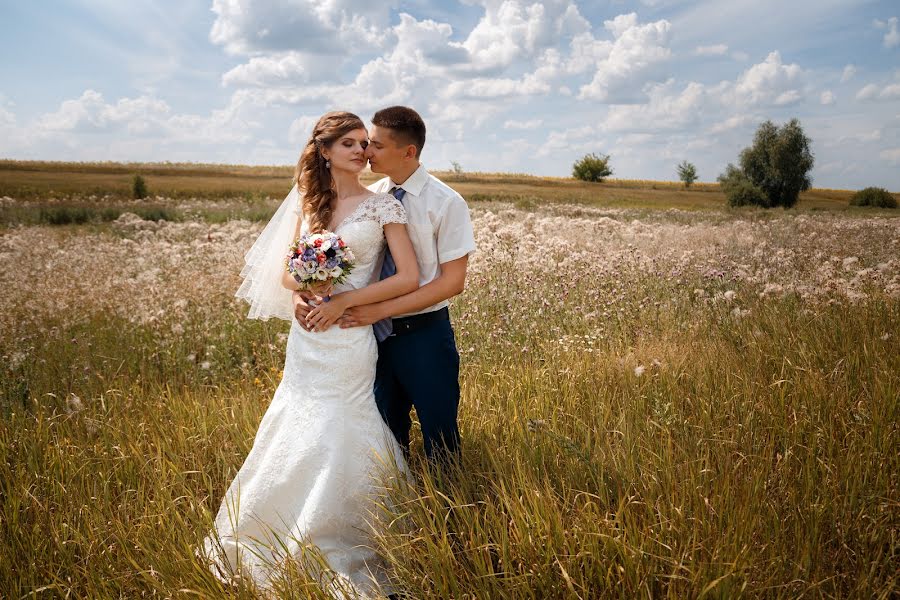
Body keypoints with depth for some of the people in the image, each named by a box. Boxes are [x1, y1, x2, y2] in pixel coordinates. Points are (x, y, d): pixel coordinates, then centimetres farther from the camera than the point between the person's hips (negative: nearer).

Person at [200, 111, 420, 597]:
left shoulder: (381, 205, -4)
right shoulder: (306, 200, 8)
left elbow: (409, 278, -11)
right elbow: (285, 273, 8)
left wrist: (344, 300, -14)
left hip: (350, 341, -4)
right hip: (306, 339, 4)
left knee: (336, 445, 2)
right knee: (297, 444, 12)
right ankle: (284, 550, 33)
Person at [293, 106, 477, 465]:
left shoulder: (446, 202, -11)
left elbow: (453, 281, -15)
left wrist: (379, 310, -21)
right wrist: (302, 290, -15)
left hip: (424, 334, -4)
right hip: (377, 334, 4)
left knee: (440, 442, 9)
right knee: (387, 436, 18)